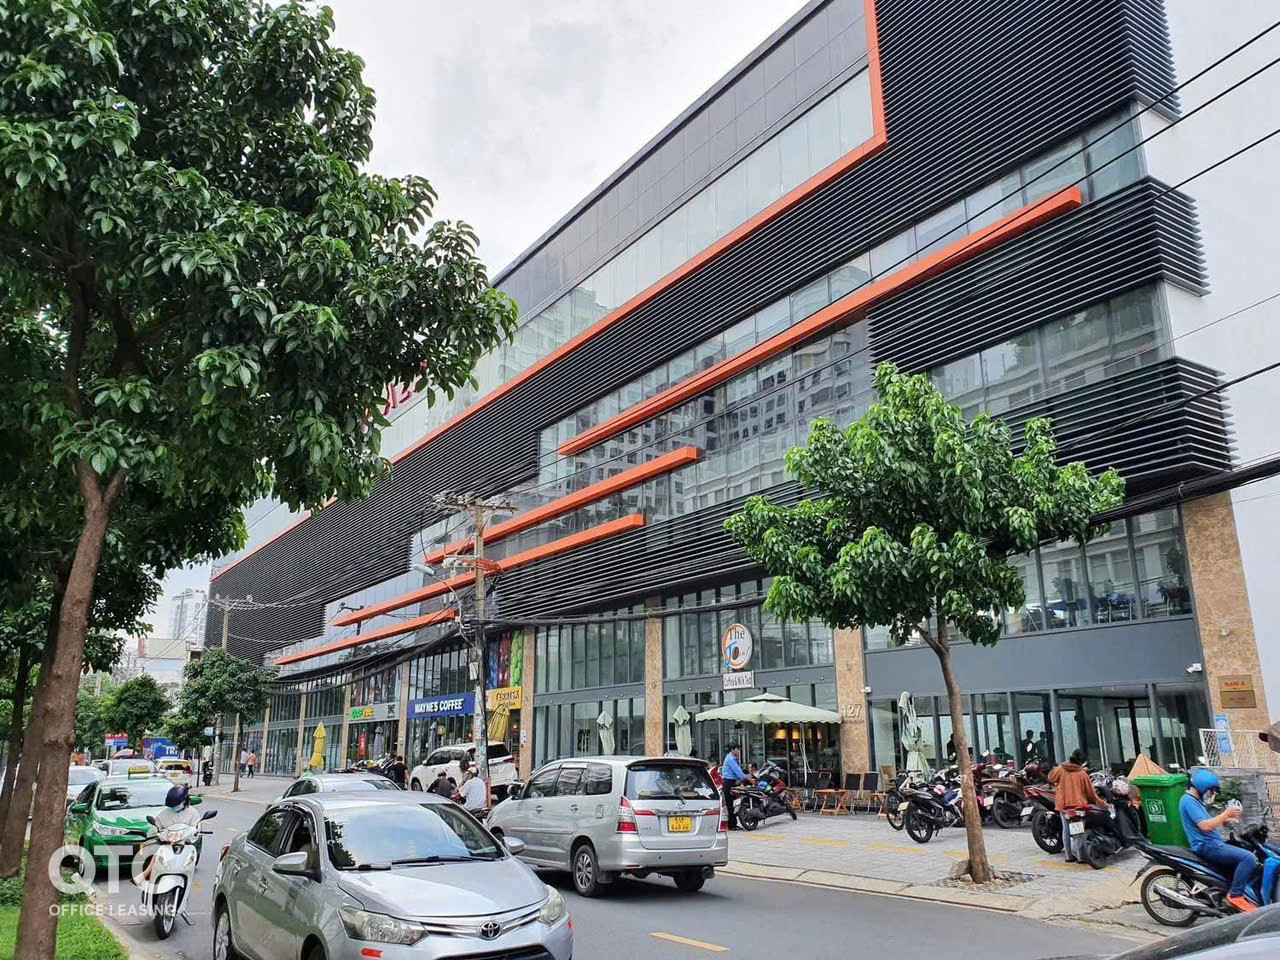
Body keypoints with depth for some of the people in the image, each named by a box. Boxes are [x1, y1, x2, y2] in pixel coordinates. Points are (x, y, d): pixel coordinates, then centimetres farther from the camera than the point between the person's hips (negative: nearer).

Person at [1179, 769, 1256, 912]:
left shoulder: (1194, 801, 21)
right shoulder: (1189, 801, -14)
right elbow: (1205, 826, -22)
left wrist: (1224, 819, 8)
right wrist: (1226, 813, -16)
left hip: (1212, 843, 11)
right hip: (1207, 846, -11)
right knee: (1248, 858, -23)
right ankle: (1235, 895, -17)